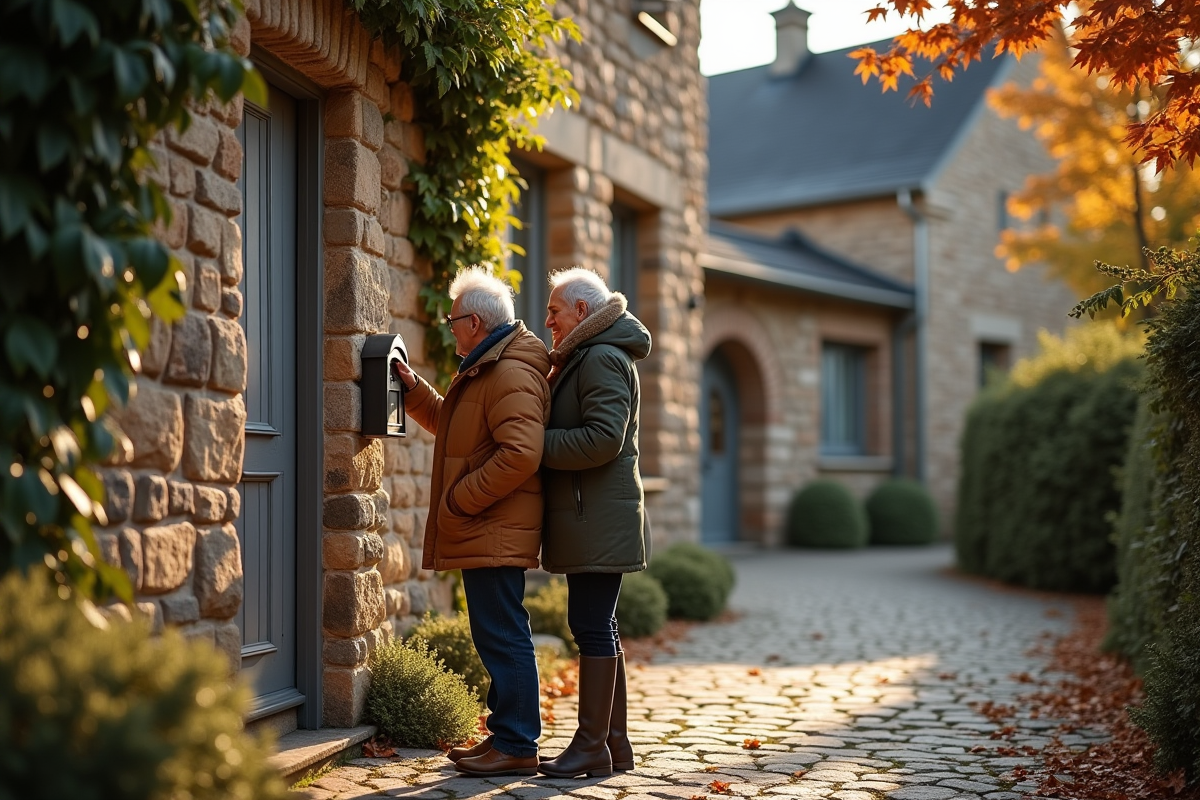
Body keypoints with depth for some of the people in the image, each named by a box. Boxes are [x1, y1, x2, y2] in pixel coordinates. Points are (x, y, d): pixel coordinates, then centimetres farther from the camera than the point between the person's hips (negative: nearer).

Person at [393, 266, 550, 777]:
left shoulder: (511, 375, -17)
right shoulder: (487, 370, 20)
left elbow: (520, 454, -27)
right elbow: (449, 424, 34)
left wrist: (459, 500, -21)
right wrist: (413, 389, 20)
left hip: (495, 534, -11)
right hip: (485, 531, 11)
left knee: (502, 635, -7)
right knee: (498, 635, 14)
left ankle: (516, 747, -1)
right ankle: (507, 736, 22)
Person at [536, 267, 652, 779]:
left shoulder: (603, 359, -12)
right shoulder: (582, 359, 22)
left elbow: (603, 438, -22)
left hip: (598, 519, -11)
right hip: (589, 519, 11)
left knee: (591, 626, -8)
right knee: (596, 626, 12)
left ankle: (592, 746, -3)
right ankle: (613, 742, 19)